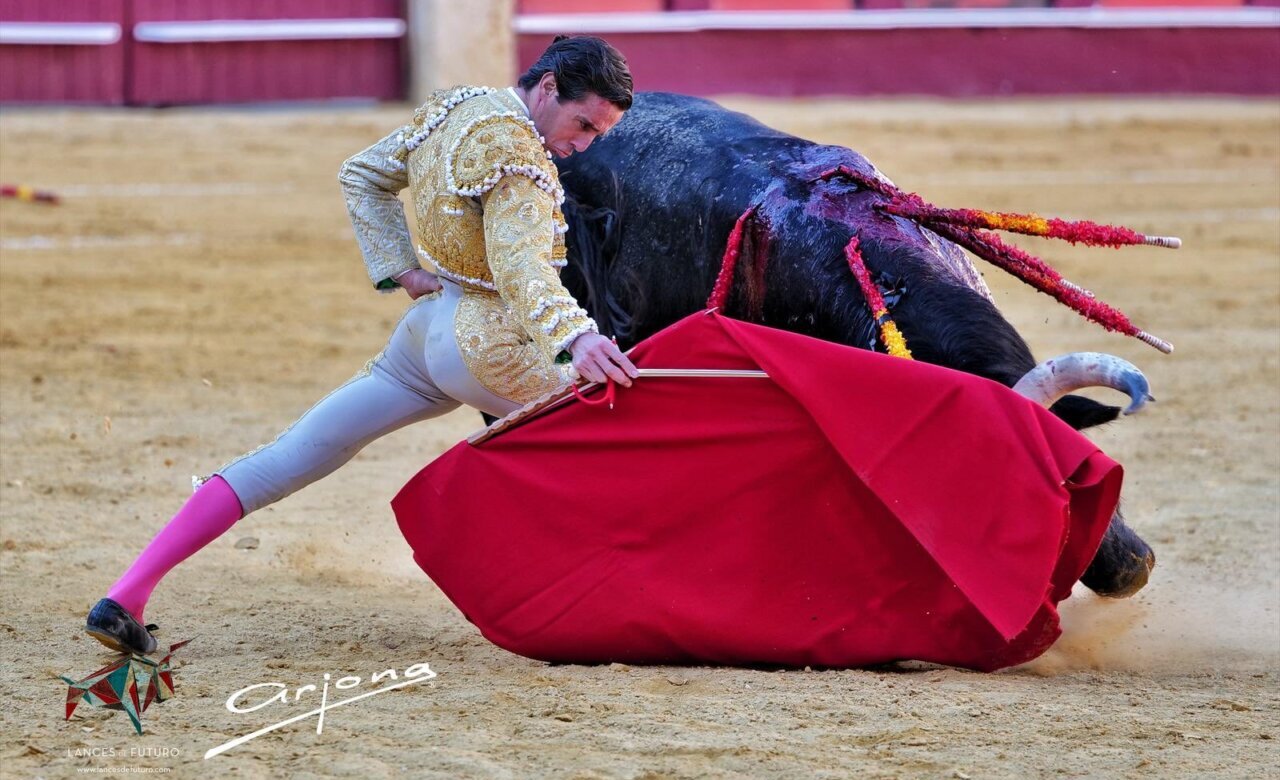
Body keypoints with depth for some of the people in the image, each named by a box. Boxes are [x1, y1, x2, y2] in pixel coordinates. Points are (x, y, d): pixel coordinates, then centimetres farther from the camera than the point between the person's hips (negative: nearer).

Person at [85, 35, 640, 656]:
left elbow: (361, 175, 21)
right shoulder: (512, 147, -18)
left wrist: (402, 270, 12)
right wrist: (574, 339, -46)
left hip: (423, 330, 8)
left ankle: (125, 598, -2)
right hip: (490, 346, -8)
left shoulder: (447, 110, 10)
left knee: (295, 454, 5)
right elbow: (521, 265, -32)